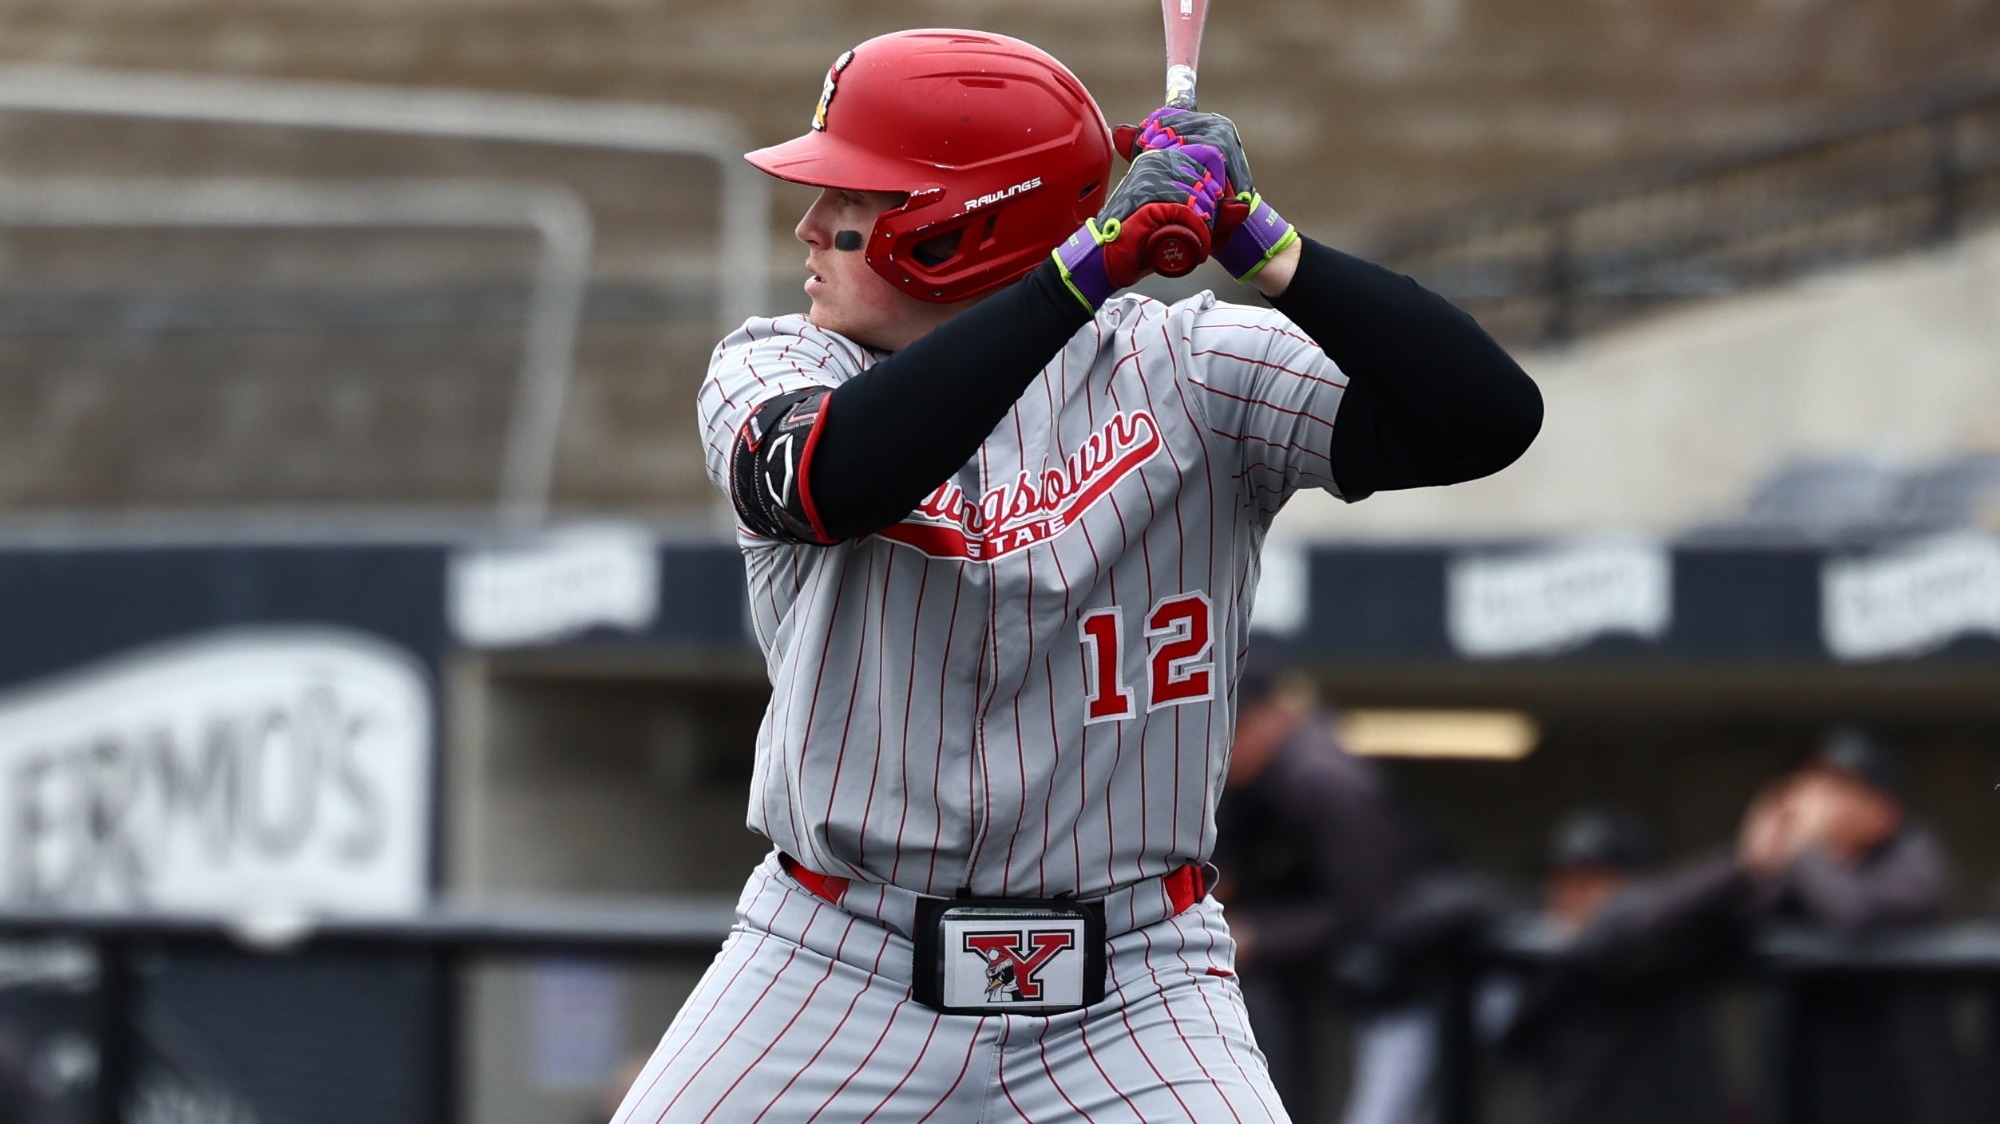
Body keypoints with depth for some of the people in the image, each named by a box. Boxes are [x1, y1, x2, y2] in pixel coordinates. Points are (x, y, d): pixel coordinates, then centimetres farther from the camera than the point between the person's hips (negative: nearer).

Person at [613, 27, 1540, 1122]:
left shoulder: (1184, 372, -3)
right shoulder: (774, 367, 0)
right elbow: (833, 481, -26)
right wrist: (1084, 265, -30)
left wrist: (1256, 242, -22)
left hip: (1131, 994, -1)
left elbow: (1487, 418, -14)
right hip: (838, 974, 1)